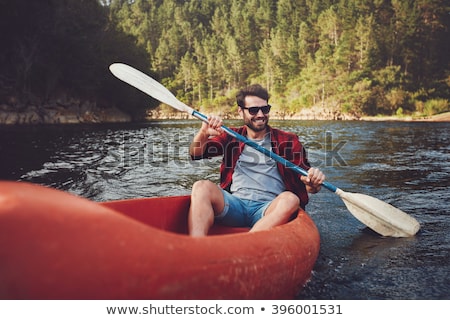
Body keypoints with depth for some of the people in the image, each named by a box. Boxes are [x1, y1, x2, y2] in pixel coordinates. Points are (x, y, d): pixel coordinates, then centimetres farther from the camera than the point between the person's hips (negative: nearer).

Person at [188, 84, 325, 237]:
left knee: (289, 199, -33)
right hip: (234, 205, 1)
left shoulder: (288, 141, 13)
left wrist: (313, 183, -16)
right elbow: (195, 153, 9)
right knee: (202, 187, -25)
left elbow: (308, 187, 9)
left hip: (269, 209, -1)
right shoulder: (231, 137, 18)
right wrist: (204, 133, -12)